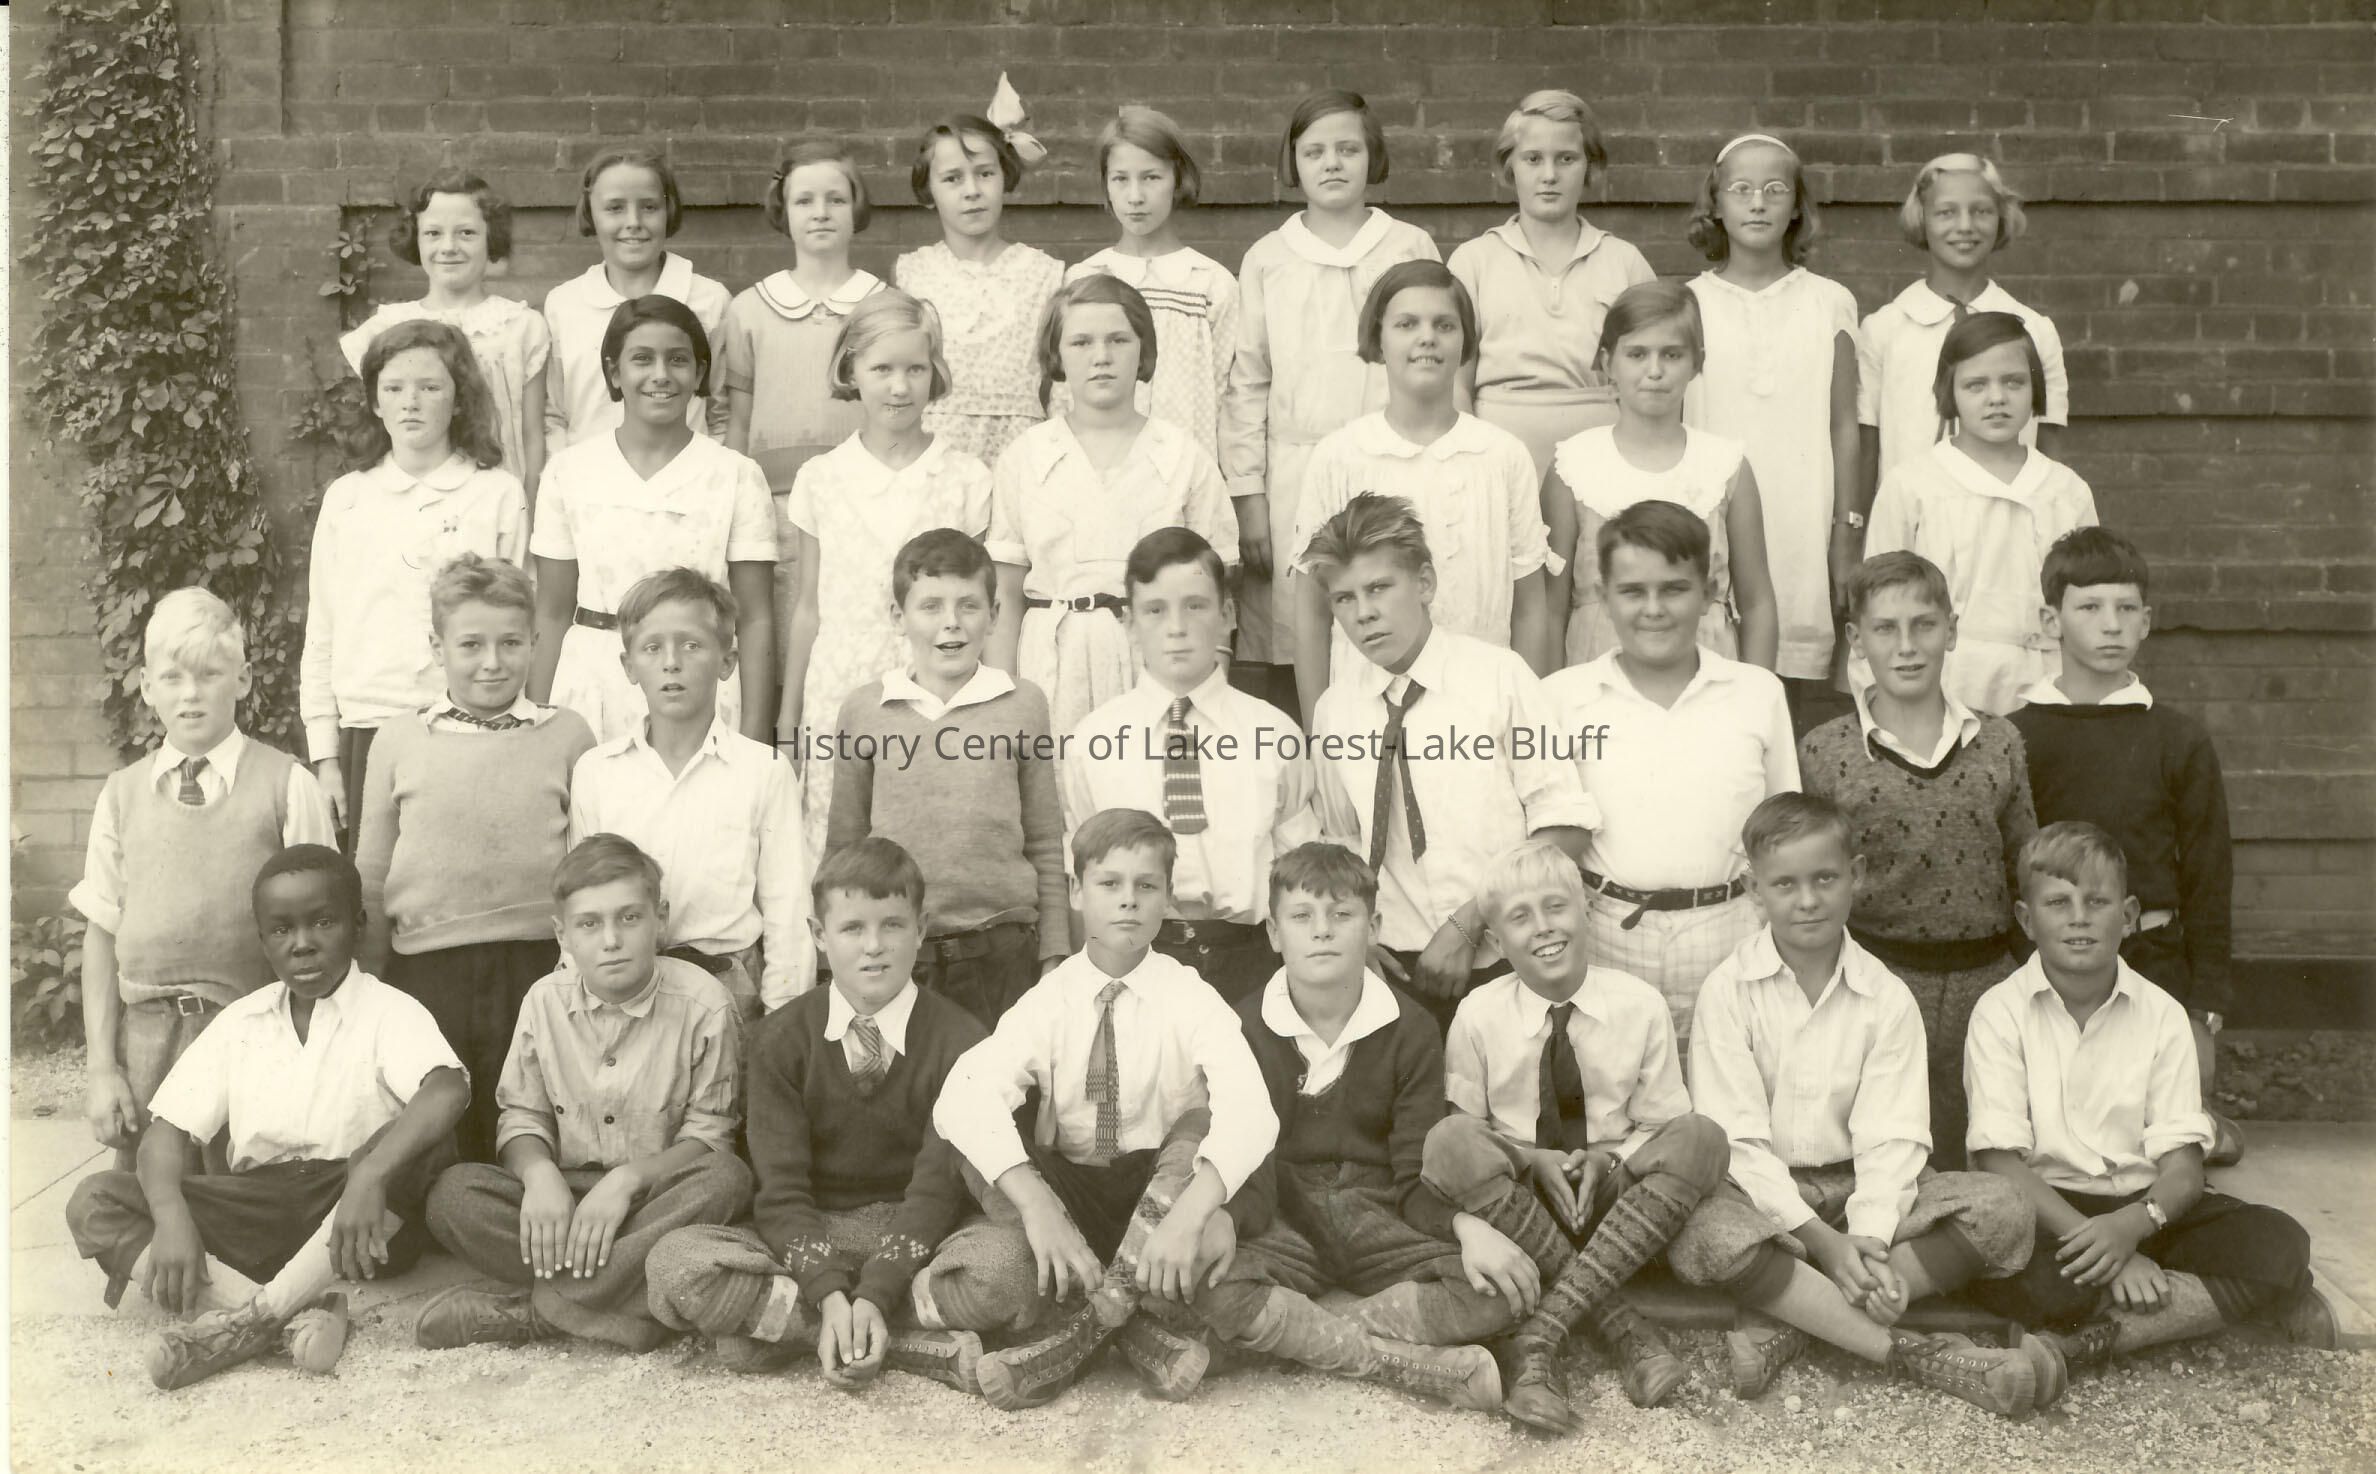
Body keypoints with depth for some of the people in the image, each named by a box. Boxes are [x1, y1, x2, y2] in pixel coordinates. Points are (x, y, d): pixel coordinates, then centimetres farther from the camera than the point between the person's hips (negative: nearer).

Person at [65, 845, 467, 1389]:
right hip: (257, 1214, 4)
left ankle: (251, 1319, -31)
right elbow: (168, 1130, 4)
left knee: (414, 1141, -32)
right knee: (93, 1200, -12)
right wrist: (171, 1216, -17)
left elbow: (448, 1090, -24)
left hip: (357, 1222, -4)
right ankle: (298, 1318, -31)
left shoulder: (389, 1012, -4)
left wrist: (370, 1176, -39)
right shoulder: (239, 1023, 9)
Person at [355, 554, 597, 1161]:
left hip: (536, 968, -1)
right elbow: (371, 876, 11)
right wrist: (368, 987, 12)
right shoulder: (400, 740, 6)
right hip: (424, 970, 1)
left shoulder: (567, 735, 2)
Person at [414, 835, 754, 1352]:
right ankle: (627, 1306, -29)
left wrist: (626, 1179, -24)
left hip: (657, 1196, -2)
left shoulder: (702, 1004, -10)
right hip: (563, 1194, 2)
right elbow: (521, 1116, 4)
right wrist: (539, 1172, -19)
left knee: (727, 1178, -35)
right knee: (452, 1192, -22)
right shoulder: (545, 1001, 1)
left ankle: (531, 1309, -30)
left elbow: (708, 1135, -9)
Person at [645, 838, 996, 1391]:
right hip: (806, 1241, 2)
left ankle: (783, 1325, -22)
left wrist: (875, 1294, -27)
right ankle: (921, 1346, -27)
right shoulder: (781, 1041, 1)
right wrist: (830, 1294, -24)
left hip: (915, 1238, -1)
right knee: (674, 1262, -26)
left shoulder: (958, 1040, -4)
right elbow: (781, 1186, -7)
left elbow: (938, 1184, -12)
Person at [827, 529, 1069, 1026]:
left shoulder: (1024, 703, 2)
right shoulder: (861, 711, 3)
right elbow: (842, 849, 9)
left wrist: (1053, 958, 3)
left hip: (999, 952, 0)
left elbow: (1046, 847, 5)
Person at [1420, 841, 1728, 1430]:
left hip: (1614, 1201, 1)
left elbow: (1662, 1124, 4)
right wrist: (1532, 1160, -17)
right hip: (1517, 1203, -1)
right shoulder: (1479, 1015, -5)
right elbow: (1466, 1123, 1)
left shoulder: (1639, 1005, -4)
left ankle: (1541, 1331, -29)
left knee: (1701, 1138, -26)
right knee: (1449, 1142, -30)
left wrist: (1611, 1161, -17)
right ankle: (1621, 1323, -26)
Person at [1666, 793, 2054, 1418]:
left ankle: (1787, 1324, -27)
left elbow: (1891, 1139, -6)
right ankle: (1924, 1356, -30)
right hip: (1761, 1193, -3)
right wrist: (1823, 1241, -21)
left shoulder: (1887, 998, 1)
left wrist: (1869, 1239, -24)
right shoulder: (1728, 989, -6)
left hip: (1859, 1190, 3)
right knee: (1700, 1237, -36)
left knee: (2002, 1208, -21)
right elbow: (1738, 1138, -11)